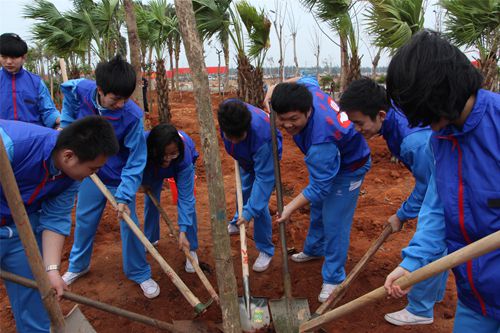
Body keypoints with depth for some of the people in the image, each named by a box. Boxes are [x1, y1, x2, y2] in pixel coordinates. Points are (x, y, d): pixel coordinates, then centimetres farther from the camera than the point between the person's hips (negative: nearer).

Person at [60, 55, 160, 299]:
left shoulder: (132, 116, -31)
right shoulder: (80, 90, -20)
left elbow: (136, 161, -24)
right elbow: (66, 88, 7)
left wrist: (125, 196, -29)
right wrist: (67, 123, 0)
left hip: (120, 178, -4)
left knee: (129, 226, 3)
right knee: (83, 221, 19)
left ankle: (140, 274, 23)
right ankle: (78, 265, 43)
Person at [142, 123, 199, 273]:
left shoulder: (184, 157, -45)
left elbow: (185, 198, -42)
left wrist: (182, 232, -46)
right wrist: (144, 181, -8)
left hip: (183, 164, -2)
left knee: (188, 201, -15)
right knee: (150, 200, 2)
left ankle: (191, 249, 0)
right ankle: (150, 239, 28)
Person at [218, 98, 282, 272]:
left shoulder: (262, 135, -48)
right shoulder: (226, 112, -32)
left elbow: (264, 178, -40)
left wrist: (250, 211, -39)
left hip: (266, 158, -6)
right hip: (246, 157, 6)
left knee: (259, 205, -10)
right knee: (243, 191, 24)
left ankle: (266, 250, 9)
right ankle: (237, 223, 52)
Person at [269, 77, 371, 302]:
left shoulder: (321, 140, -45)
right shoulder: (307, 91, -24)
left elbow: (319, 186, -35)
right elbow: (308, 79, 3)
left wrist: (291, 207, -34)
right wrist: (278, 88, -5)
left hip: (348, 168, -9)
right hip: (327, 161, 10)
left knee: (334, 222, -6)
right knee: (318, 208, 25)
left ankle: (334, 279, 12)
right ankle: (314, 249, 49)